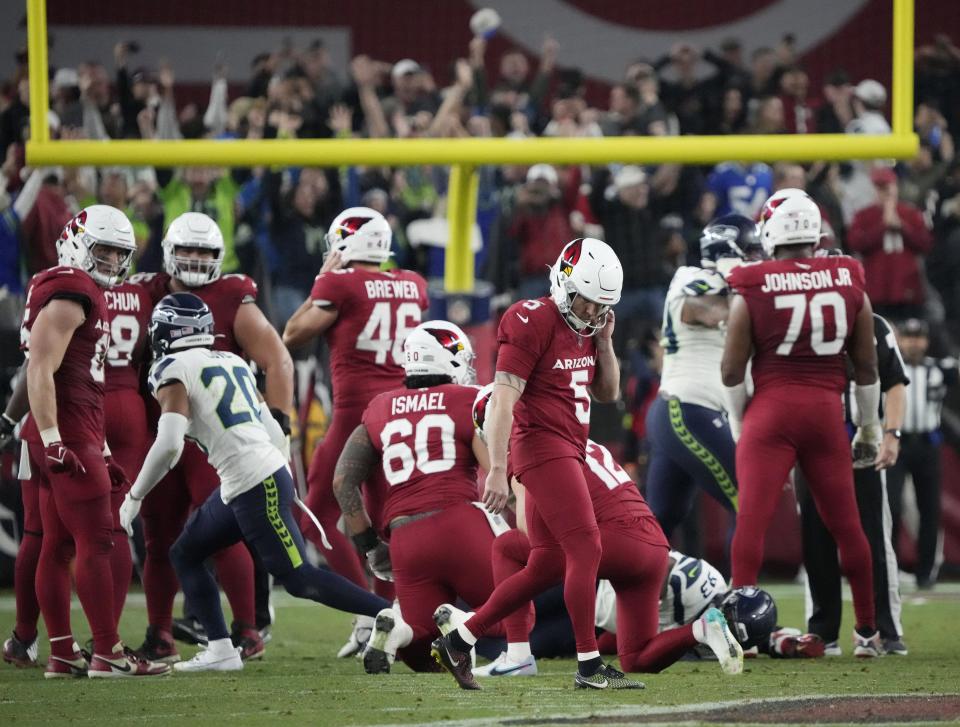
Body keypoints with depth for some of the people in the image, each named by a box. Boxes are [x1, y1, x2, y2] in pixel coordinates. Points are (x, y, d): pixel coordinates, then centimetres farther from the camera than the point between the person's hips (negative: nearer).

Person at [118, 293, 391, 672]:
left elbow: (168, 445, -18)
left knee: (298, 578, -7)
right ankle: (220, 649, 12)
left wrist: (134, 497, -6)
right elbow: (275, 432, 19)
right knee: (185, 555, 17)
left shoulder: (173, 372, -6)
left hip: (255, 485, -9)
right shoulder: (232, 362, 17)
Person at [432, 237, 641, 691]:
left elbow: (607, 393, 20)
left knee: (547, 566, 9)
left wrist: (604, 340, 5)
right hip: (542, 445, -10)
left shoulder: (584, 329, 15)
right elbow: (502, 401, -17)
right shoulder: (533, 323, -13)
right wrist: (497, 470, -23)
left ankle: (458, 641, 15)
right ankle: (589, 666, -11)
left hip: (567, 452, 10)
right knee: (585, 548, -13)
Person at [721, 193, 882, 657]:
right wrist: (869, 426, 21)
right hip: (827, 411, 3)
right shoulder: (849, 283, 3)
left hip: (772, 410, -3)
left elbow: (731, 369, -3)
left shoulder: (752, 291, -5)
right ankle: (867, 631, 20)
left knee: (752, 521, -5)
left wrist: (738, 423, 13)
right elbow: (866, 366, 10)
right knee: (845, 524, 13)